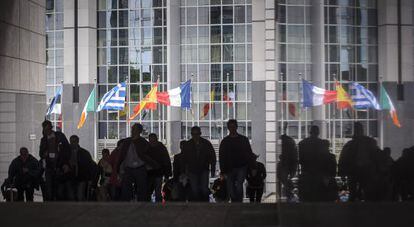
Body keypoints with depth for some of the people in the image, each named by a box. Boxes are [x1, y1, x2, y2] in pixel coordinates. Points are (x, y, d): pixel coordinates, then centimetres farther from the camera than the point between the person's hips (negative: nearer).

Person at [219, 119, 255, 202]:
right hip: (230, 169, 2)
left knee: (239, 186, -20)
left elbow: (249, 154, 10)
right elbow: (221, 157, 9)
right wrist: (223, 170, 0)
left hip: (241, 167, -2)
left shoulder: (244, 139, 8)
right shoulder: (225, 141, 10)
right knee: (231, 190, 3)